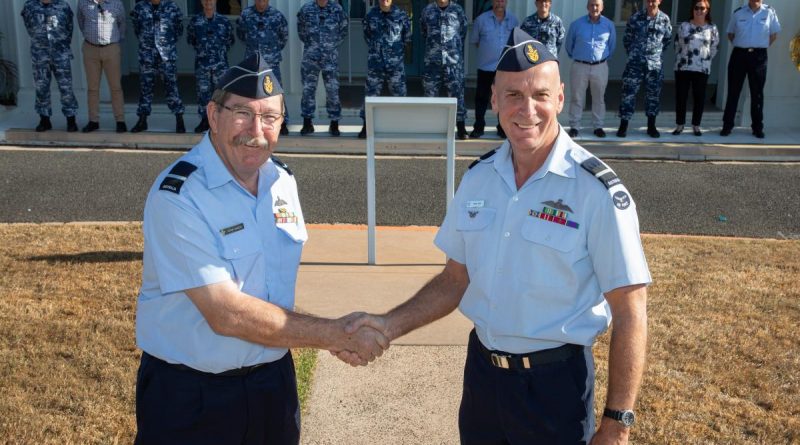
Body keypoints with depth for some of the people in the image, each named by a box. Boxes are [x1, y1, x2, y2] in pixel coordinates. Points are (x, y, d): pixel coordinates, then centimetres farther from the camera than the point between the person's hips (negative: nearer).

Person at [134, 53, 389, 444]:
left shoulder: (282, 181, 1)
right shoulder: (177, 196, -20)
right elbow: (227, 314, -24)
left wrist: (332, 333, -2)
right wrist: (334, 334, -20)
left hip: (274, 382, 6)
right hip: (188, 395, -5)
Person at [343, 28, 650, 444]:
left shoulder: (597, 190, -17)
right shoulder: (478, 178, -1)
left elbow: (629, 314, -14)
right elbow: (456, 280, 8)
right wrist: (389, 325, -5)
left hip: (554, 382, -4)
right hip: (481, 369, 5)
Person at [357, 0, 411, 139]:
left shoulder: (401, 15, -1)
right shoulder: (371, 15, 2)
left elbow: (407, 37, 9)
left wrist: (397, 48, 12)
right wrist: (374, 48, 13)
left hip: (396, 63, -1)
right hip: (375, 62, 1)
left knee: (399, 93, 3)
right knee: (371, 92, 2)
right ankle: (366, 126, 9)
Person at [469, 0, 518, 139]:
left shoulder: (513, 20, 3)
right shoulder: (481, 19, -2)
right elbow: (474, 40, 7)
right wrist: (486, 51, 5)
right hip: (486, 66, -1)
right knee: (482, 97, 4)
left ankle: (502, 128, 16)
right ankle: (478, 127, 12)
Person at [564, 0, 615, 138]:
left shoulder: (609, 25, -2)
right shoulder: (576, 24, -4)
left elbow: (612, 45, 12)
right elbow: (569, 44, 10)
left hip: (600, 67, 1)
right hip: (579, 66, -1)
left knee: (599, 98, 8)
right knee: (576, 98, 2)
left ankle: (598, 126, 17)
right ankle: (574, 127, 9)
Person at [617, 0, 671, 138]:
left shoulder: (665, 19, 0)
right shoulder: (636, 17, -5)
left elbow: (668, 38, 14)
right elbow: (627, 38, 6)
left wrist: (658, 52, 12)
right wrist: (632, 53, 8)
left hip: (655, 63, 2)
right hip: (635, 62, -2)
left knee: (653, 94, 8)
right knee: (628, 92, -3)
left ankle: (651, 126, 19)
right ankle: (623, 125, 2)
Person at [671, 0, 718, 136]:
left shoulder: (712, 28, 2)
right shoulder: (683, 26, 3)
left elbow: (714, 48, 8)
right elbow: (677, 45, 9)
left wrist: (705, 59, 6)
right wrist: (682, 59, 8)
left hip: (702, 69, 0)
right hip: (683, 67, 0)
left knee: (699, 97, 3)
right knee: (680, 96, 2)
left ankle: (696, 125, 13)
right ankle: (680, 124, 12)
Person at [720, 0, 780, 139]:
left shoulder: (769, 12, -1)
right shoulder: (738, 13, 1)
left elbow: (774, 34, 8)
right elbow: (730, 34, 12)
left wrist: (761, 46, 3)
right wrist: (740, 45, 4)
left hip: (759, 56, 0)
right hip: (739, 55, 0)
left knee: (757, 93, 7)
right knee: (733, 92, 2)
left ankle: (758, 127, 15)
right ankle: (727, 126, 8)